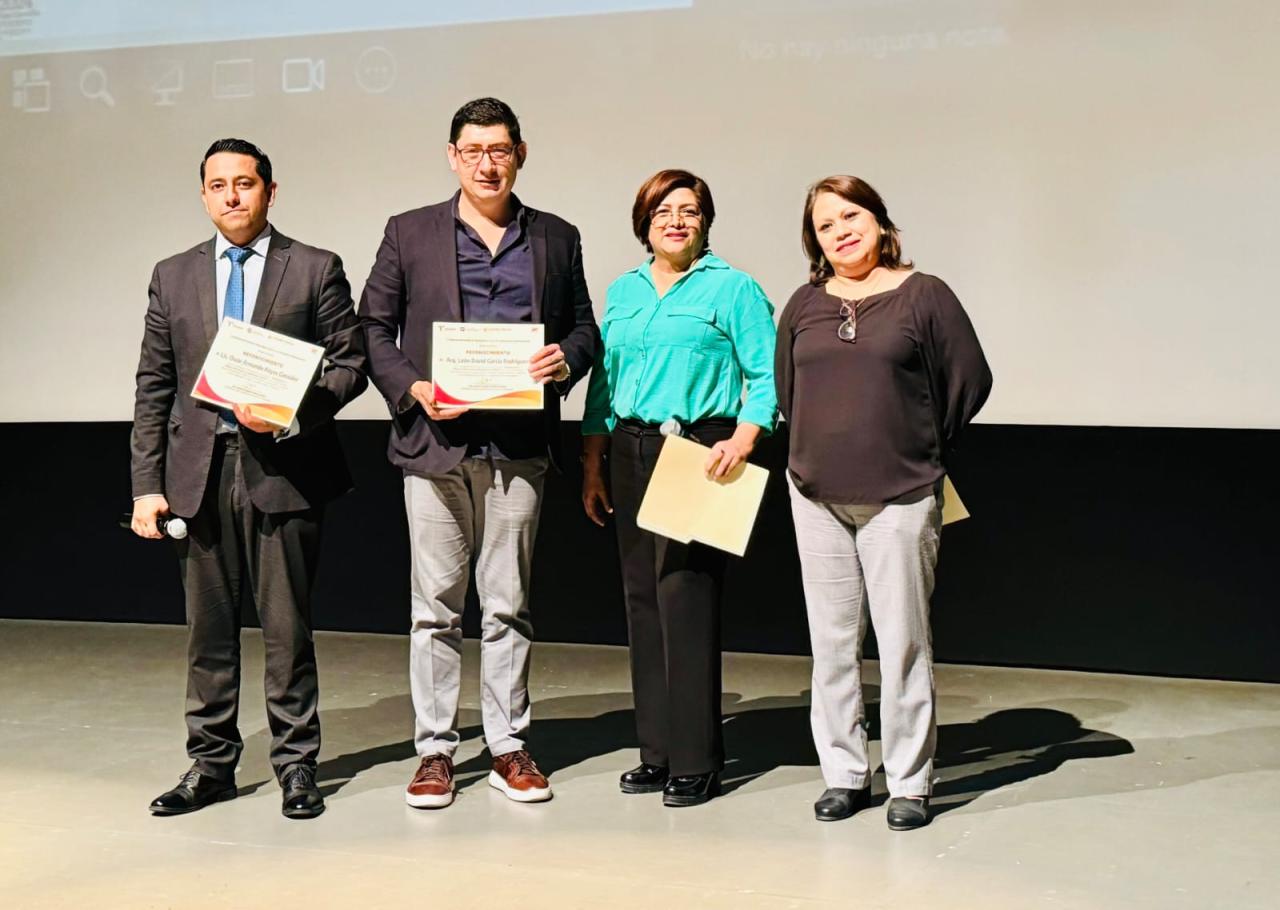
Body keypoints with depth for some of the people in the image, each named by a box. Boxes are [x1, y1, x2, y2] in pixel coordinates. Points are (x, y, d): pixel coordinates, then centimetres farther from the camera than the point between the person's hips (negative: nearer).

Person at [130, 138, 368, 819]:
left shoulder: (316, 270, 4)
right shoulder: (173, 277, 12)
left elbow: (349, 364, 1)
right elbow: (154, 387, 11)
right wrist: (148, 484, 4)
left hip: (284, 471, -3)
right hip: (199, 474, 3)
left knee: (287, 628, 2)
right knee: (208, 628, 9)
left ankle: (296, 764, 14)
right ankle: (211, 764, 21)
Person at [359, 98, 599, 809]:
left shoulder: (557, 239, 11)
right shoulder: (409, 234, 7)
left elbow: (583, 327, 15)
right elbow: (373, 328, 6)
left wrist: (565, 359, -7)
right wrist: (411, 389, -10)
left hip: (518, 447, 1)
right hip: (435, 441, -1)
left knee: (508, 605, 8)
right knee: (435, 607, 4)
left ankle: (508, 747, 17)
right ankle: (434, 749, 13)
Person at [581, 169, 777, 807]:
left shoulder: (732, 288, 0)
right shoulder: (623, 293, 16)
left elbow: (767, 376, -5)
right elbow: (603, 381, 17)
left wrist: (743, 438, -20)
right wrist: (593, 465, 12)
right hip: (631, 453, 6)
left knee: (685, 595, -9)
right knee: (642, 598, 7)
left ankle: (696, 759, 0)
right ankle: (657, 751, 17)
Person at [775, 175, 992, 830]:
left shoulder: (923, 295, -2)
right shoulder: (805, 305, 9)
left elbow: (969, 381, 2)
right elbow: (786, 388, 20)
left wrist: (922, 451, 8)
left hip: (900, 497, -4)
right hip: (816, 495, 4)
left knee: (902, 641, 0)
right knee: (831, 642, 8)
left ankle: (910, 783, 11)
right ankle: (843, 775, 20)